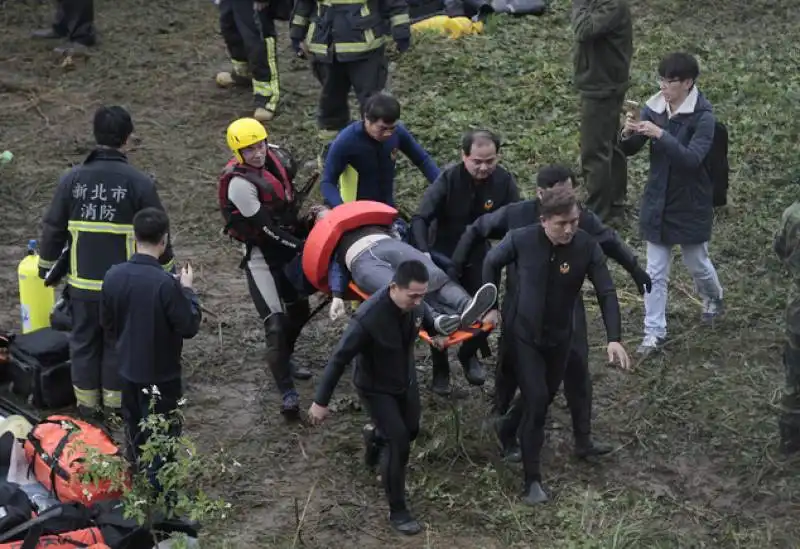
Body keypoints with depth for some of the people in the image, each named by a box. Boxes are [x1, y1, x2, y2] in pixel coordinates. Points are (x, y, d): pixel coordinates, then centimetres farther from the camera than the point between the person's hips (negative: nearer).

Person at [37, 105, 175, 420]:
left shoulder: (72, 179, -5)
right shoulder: (139, 183, -13)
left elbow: (53, 228, 3)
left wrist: (46, 266, 18)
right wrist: (167, 273, 7)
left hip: (82, 281, 2)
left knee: (83, 341, 16)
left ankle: (87, 404, 25)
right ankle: (115, 403, 21)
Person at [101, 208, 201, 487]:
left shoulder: (113, 275, -8)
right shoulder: (165, 282, -27)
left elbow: (108, 323, 4)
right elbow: (189, 327, -18)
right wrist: (187, 290, -7)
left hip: (128, 369, 6)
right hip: (161, 374, -6)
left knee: (135, 432, 23)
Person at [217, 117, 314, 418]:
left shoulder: (271, 159, -2)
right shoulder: (239, 183, -25)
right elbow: (266, 227, -23)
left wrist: (304, 225, 6)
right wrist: (303, 246, -22)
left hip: (286, 248, 8)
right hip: (261, 256, -8)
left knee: (300, 311, 20)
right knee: (276, 323, -13)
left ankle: (283, 360, 44)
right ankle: (287, 392, -10)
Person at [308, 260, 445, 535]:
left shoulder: (415, 304, -20)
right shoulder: (368, 318, -38)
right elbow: (339, 358, -29)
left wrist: (436, 334, 29)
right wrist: (321, 401, -21)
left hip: (406, 380, 6)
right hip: (376, 388, -6)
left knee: (411, 430, 22)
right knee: (399, 443, -10)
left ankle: (376, 438, 56)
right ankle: (397, 511, 7)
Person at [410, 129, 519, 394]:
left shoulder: (505, 182, -16)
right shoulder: (448, 180, -24)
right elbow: (421, 219, -26)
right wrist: (423, 252, -42)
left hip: (479, 258, 3)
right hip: (444, 257, -2)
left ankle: (469, 354, 32)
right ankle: (440, 370, 20)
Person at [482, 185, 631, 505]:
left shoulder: (586, 247, -20)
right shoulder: (521, 240, -21)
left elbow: (606, 294, -17)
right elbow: (492, 263, -1)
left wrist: (614, 338, -28)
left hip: (559, 336, 3)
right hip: (523, 332, -3)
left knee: (546, 397, 19)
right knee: (535, 400, -12)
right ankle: (532, 479, -4)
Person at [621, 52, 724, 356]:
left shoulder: (703, 117, -19)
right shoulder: (654, 108, -4)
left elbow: (692, 159, -29)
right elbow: (629, 150, -2)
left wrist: (660, 135, -38)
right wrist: (628, 135, -25)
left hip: (690, 203, -4)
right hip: (657, 200, 4)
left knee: (697, 263, 17)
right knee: (655, 272, 7)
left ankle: (714, 297, 49)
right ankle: (654, 332, 15)